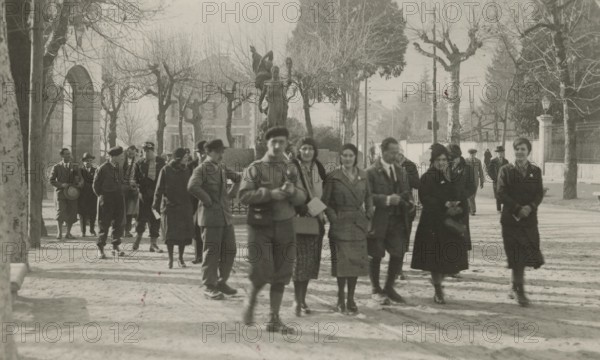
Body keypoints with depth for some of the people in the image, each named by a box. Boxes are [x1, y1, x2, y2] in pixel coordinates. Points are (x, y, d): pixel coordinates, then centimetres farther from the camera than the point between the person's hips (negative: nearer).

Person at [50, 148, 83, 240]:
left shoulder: (74, 167, 13)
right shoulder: (56, 167, 5)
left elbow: (80, 179, 11)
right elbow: (51, 180, 2)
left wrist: (80, 184, -13)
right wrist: (61, 185, -14)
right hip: (60, 192, -3)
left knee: (72, 214, 1)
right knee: (60, 212, -14)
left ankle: (68, 233, 14)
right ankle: (59, 233, -5)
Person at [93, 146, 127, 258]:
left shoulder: (119, 168, 10)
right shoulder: (102, 168, -9)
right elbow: (95, 185, -3)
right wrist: (101, 196, -2)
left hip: (118, 198, 6)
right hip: (106, 199, -6)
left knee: (118, 223, 6)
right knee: (104, 223, -2)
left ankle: (116, 248, 15)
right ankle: (100, 249, 4)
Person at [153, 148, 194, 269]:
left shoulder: (186, 171, 10)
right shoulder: (165, 170, -1)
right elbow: (159, 189, -1)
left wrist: (192, 207, 12)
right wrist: (156, 205, -6)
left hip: (184, 207, 3)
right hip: (169, 206, -3)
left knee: (184, 234, 3)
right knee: (170, 235, -3)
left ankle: (180, 258, 16)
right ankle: (170, 259, 7)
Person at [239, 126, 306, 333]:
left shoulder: (291, 169, 10)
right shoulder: (255, 169, -2)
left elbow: (301, 199, 5)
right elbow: (244, 196, -12)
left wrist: (293, 190, -17)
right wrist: (270, 193, -21)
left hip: (285, 227, 4)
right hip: (260, 225, -4)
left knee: (281, 275, 4)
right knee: (262, 272, -10)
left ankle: (274, 319, 13)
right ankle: (251, 302, 20)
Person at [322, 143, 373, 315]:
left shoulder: (363, 175, 8)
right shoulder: (333, 177, -3)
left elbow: (368, 197, 17)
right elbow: (325, 202, -1)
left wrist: (368, 216, 7)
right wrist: (334, 218, -10)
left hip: (358, 225, 4)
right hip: (340, 224, -4)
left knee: (356, 262, 5)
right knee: (342, 261, -5)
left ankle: (351, 299, 15)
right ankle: (341, 299, 8)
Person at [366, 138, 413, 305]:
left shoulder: (401, 172, 15)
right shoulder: (371, 172, -7)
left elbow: (407, 193, 21)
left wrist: (409, 201, -1)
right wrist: (387, 199, -24)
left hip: (397, 220, 5)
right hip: (378, 220, -5)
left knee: (398, 254, 2)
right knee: (376, 256, 6)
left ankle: (389, 288, 22)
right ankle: (376, 290, 23)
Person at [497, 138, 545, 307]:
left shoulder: (535, 171, 7)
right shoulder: (506, 170, 0)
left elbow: (539, 193, 2)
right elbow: (501, 193, -7)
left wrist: (530, 207, -16)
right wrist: (518, 209, -16)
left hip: (530, 218, 3)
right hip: (511, 218, -2)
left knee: (527, 254, 4)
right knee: (516, 256, -3)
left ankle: (516, 287, 24)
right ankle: (519, 289, 6)